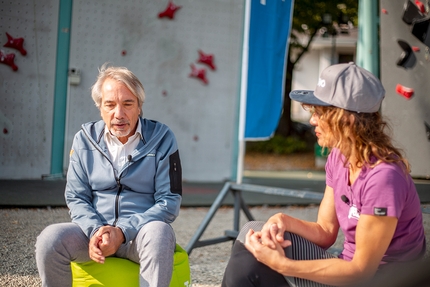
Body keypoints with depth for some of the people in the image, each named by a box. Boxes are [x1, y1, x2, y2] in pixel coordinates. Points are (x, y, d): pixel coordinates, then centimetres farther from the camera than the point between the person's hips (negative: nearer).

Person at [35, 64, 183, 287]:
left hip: (141, 232, -2)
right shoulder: (85, 139, 6)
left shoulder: (161, 138, -2)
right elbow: (76, 198, 6)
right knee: (50, 238, -27)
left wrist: (122, 232, -17)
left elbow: (169, 202, -5)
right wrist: (94, 230, -15)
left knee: (158, 234, -36)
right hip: (94, 229, 2)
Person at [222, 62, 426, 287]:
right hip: (353, 269, 8)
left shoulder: (383, 177, -26)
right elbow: (325, 233, 5)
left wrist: (283, 265, -27)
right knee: (253, 235, -4)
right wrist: (283, 222, -16)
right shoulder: (338, 158, 1)